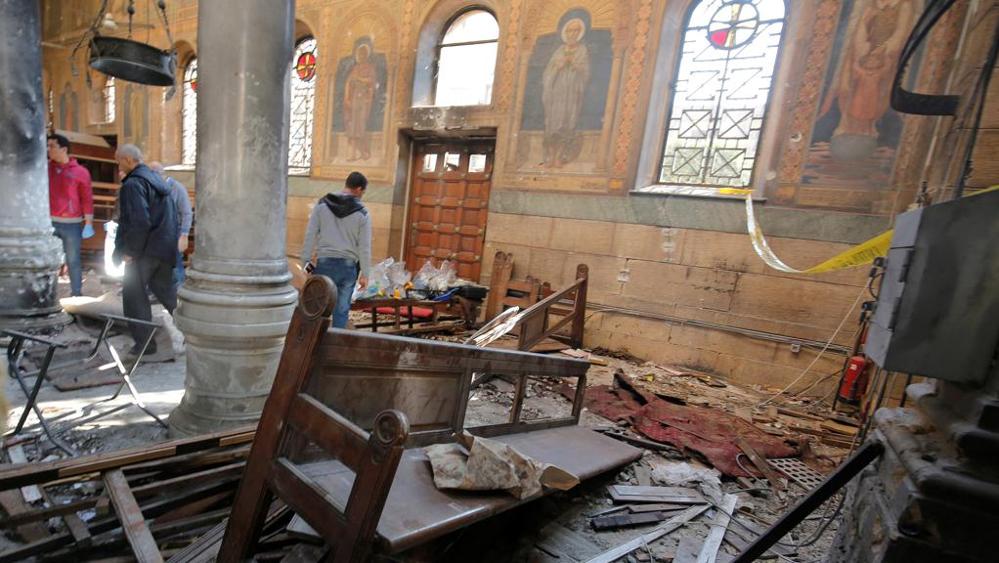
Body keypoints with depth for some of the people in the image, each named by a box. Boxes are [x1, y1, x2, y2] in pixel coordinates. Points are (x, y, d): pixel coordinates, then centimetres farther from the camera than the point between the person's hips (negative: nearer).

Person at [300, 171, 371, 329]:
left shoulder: (322, 205, 3)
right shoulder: (362, 214, -1)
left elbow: (310, 235, 2)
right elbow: (365, 247, -1)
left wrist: (306, 261, 8)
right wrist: (364, 274, 5)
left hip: (325, 263, 1)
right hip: (349, 267, 0)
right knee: (341, 309, 8)